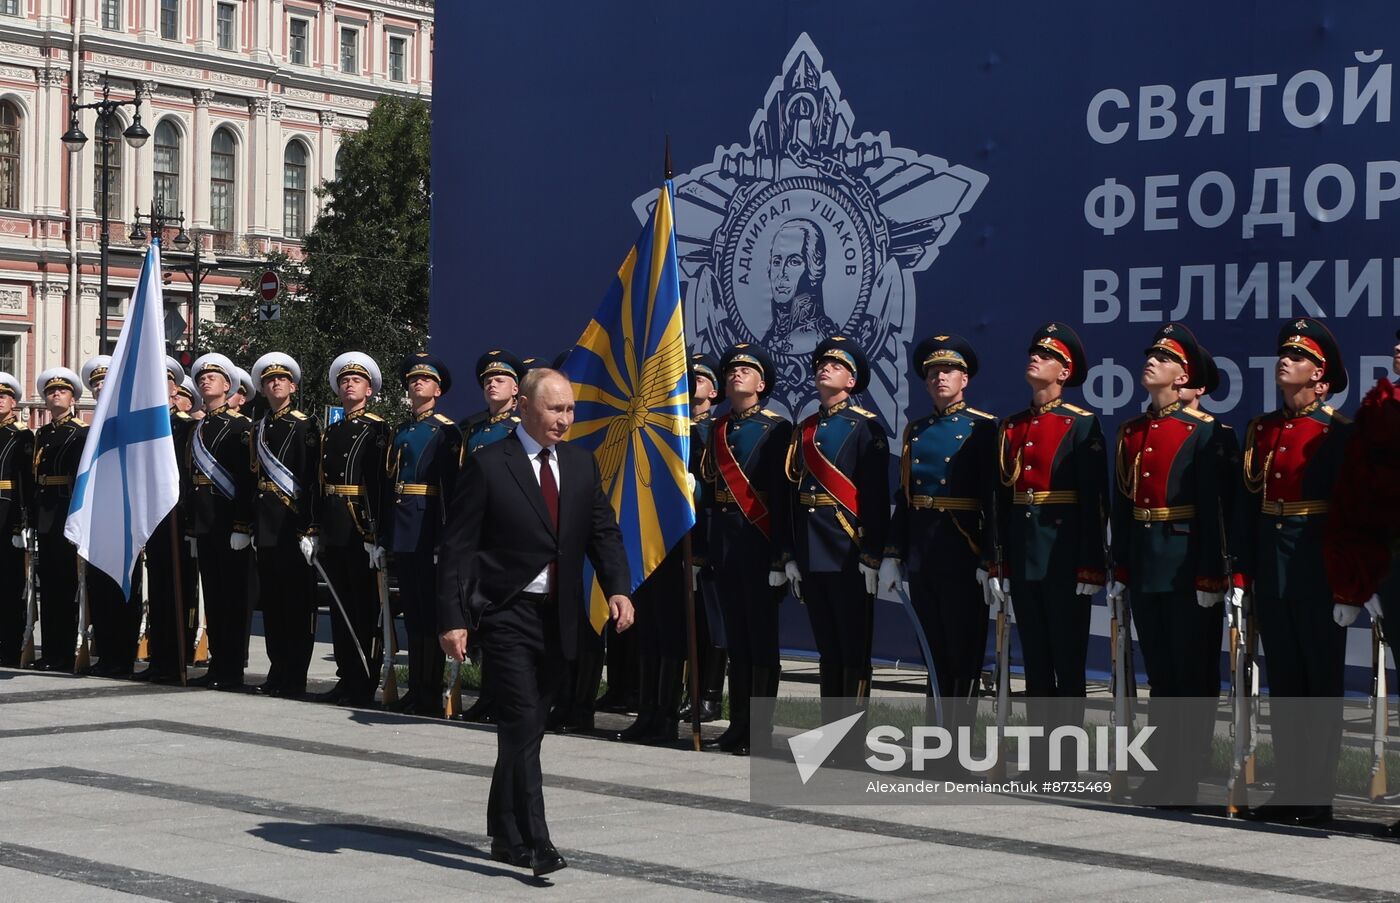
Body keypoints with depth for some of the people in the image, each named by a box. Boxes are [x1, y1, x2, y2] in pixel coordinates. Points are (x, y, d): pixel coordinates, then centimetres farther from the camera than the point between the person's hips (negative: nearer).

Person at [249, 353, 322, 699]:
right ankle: (277, 674, 15)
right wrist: (247, 525, 13)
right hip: (265, 528, 7)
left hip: (294, 527, -7)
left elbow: (313, 481, -9)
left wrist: (310, 529, -16)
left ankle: (296, 679, -2)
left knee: (298, 603, -4)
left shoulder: (305, 426, -3)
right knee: (272, 602, 8)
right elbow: (252, 478, 19)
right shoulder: (258, 430, 17)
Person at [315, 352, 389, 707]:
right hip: (333, 532, 7)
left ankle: (365, 685, 1)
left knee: (365, 609, -2)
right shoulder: (330, 433, 16)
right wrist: (315, 530, 10)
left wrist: (376, 535, -18)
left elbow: (382, 485, -11)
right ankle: (346, 679, 17)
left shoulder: (378, 430, -4)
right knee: (340, 608, 10)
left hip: (362, 531, -7)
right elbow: (320, 486, 16)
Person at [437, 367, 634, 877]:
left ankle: (506, 834, 25)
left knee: (527, 730, 13)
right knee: (522, 727, -12)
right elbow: (458, 547, -8)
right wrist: (452, 619, -14)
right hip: (508, 613, -5)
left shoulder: (581, 465, 10)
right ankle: (534, 844, -13)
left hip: (558, 618, 5)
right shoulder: (489, 466, -6)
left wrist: (617, 587, -8)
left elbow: (603, 532, 10)